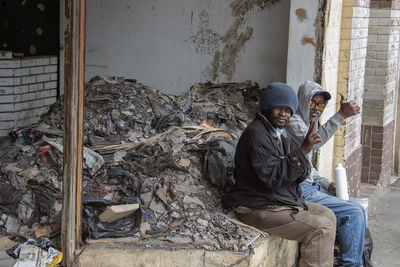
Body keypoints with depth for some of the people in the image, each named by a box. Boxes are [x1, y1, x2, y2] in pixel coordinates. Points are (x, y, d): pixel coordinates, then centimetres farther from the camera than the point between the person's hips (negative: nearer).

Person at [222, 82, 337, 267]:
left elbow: (295, 174, 16)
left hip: (282, 201, 10)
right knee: (321, 228, -17)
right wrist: (302, 151, -26)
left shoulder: (277, 133, 14)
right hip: (258, 208, -10)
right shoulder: (256, 134, -18)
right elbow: (271, 177, -26)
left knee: (327, 215, 13)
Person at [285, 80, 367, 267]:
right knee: (353, 212, -16)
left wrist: (328, 185, 8)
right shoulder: (293, 122, -11)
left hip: (311, 187, 10)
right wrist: (341, 115, -38)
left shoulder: (308, 125, 20)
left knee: (357, 209, 7)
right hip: (299, 191, -10)